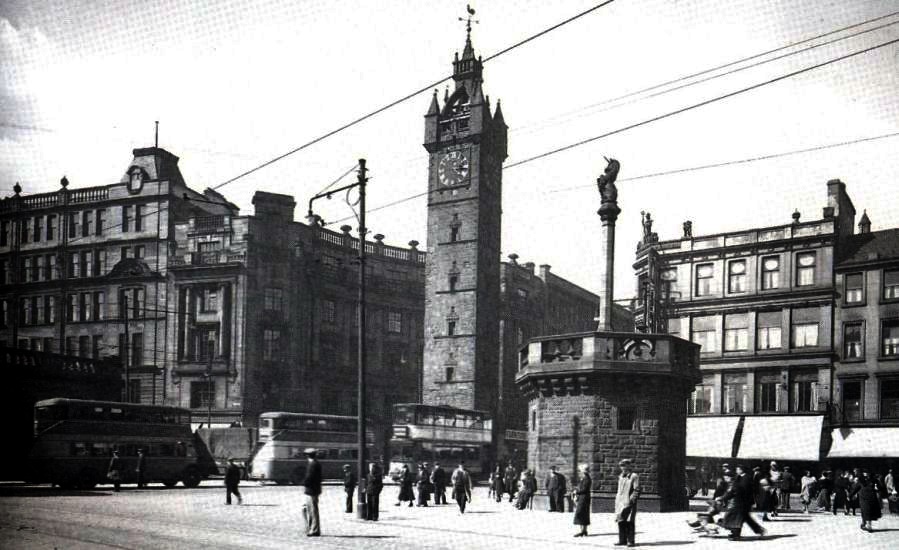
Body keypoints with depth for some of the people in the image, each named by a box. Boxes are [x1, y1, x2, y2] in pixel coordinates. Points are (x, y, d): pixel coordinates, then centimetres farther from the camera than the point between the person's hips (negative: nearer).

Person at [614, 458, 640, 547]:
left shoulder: (634, 476, -4)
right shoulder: (621, 477, 17)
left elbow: (637, 490, -8)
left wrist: (632, 499, -15)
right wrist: (617, 500, 16)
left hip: (629, 503, -7)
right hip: (620, 502, 7)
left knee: (630, 522, -4)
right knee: (621, 521, 6)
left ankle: (630, 541, 0)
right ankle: (622, 540, 13)